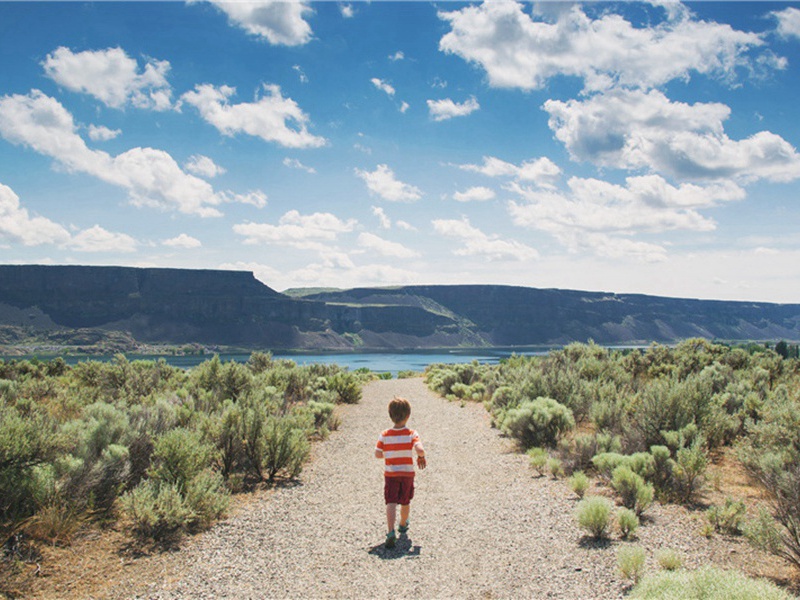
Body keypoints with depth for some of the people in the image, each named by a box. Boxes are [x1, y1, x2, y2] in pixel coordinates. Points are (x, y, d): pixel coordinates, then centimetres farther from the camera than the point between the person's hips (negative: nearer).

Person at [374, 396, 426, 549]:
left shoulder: (384, 435, -8)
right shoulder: (411, 434, -12)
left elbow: (377, 454, -7)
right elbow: (420, 449, -25)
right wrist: (421, 457, -3)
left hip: (390, 474, 0)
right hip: (407, 473, 0)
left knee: (391, 503, -5)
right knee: (405, 502, 21)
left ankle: (391, 532, -22)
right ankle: (403, 525, 42)